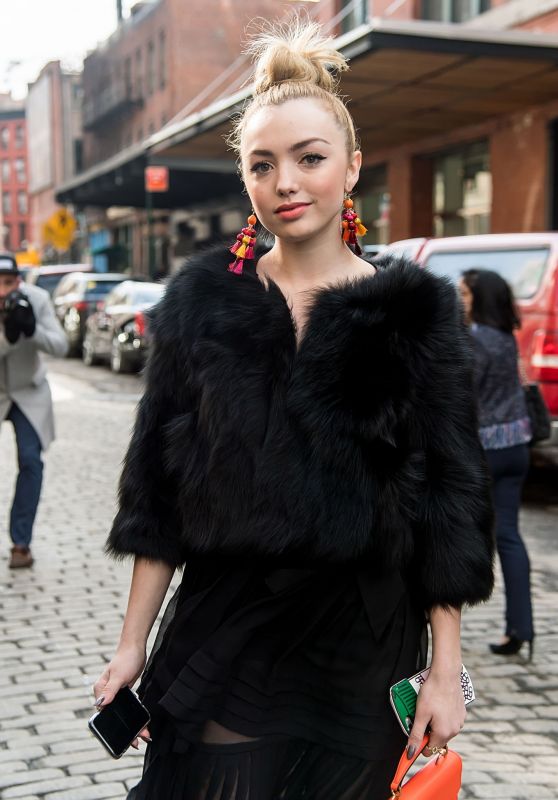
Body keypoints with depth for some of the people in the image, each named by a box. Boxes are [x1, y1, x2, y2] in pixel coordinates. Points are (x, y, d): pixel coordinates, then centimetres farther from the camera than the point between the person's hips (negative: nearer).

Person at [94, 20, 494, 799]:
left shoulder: (414, 313, -4)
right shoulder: (204, 300, 1)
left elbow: (448, 501, -3)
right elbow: (157, 487, 3)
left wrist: (446, 669, -6)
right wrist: (134, 641, 1)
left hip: (360, 646, -1)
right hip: (219, 638, 1)